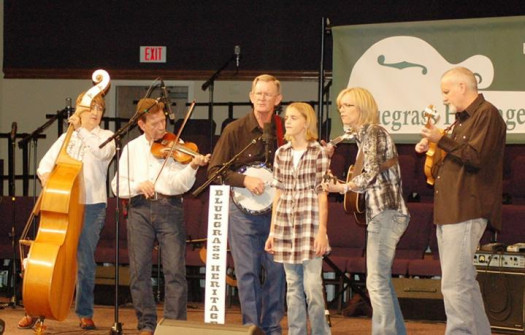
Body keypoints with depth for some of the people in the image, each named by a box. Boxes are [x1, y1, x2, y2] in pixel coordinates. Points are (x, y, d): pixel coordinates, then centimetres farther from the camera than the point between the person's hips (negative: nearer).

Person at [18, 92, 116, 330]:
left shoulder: (106, 136, 5)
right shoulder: (67, 137, 15)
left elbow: (103, 152, -19)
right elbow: (45, 164, 11)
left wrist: (81, 130, -23)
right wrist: (46, 178, -10)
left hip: (91, 206, -3)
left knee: (85, 262, 0)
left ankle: (85, 313, 11)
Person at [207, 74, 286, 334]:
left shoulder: (284, 131, 5)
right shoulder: (235, 130, -2)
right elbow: (214, 170, -2)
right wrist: (244, 180, -15)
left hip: (275, 209, 2)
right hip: (243, 208, -2)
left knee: (276, 271, 4)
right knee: (247, 271, -3)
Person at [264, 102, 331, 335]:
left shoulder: (319, 153, -2)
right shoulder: (281, 154, 10)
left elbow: (322, 194, -4)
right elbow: (278, 193, 13)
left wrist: (322, 231, -9)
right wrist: (272, 231, 10)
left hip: (310, 223, -5)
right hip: (286, 225, 5)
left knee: (312, 286, -7)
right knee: (293, 287, 8)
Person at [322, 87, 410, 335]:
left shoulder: (371, 131, -8)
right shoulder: (365, 134, 19)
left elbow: (370, 174, -15)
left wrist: (341, 187, -3)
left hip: (385, 212, -11)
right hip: (382, 213, 11)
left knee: (377, 281, -12)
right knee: (382, 282, 14)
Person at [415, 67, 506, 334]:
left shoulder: (487, 114, -9)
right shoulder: (462, 118, 22)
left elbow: (475, 157, -19)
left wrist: (441, 140, -15)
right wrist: (431, 148, 15)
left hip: (467, 212, -11)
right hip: (449, 211, 11)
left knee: (455, 284, -15)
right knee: (464, 282, 13)